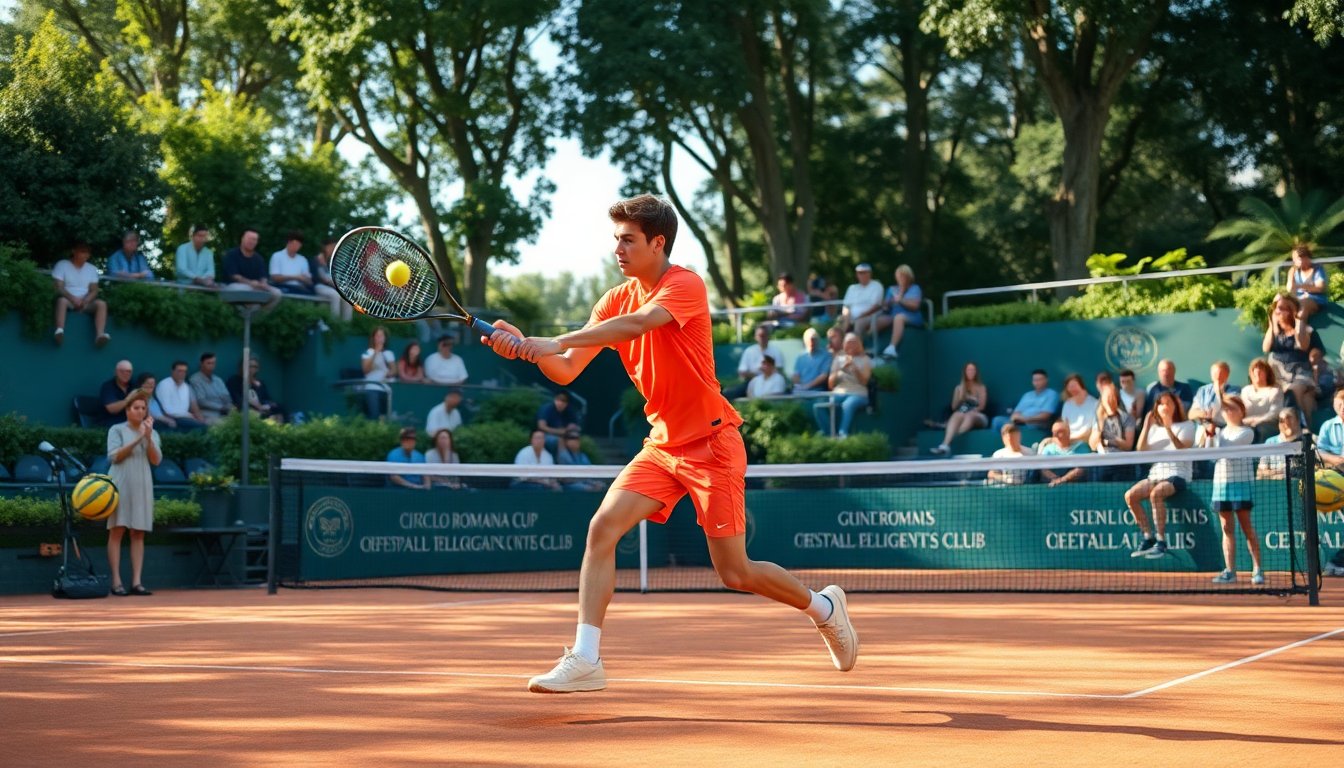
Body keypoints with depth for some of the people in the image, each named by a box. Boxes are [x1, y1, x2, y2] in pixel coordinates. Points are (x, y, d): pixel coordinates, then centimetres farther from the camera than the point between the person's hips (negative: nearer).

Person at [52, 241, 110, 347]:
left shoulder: (92, 268, 14)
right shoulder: (62, 265, 3)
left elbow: (94, 291, 7)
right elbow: (58, 287, -7)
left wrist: (85, 300, -15)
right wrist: (73, 298, -23)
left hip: (85, 302, 3)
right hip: (69, 300, -3)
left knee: (101, 304, -27)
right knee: (62, 300, -38)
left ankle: (100, 335, -48)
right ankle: (60, 331, -59)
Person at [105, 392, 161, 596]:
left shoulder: (153, 433, 13)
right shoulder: (117, 430, 4)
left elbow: (156, 461, 2)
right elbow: (114, 456, -8)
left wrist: (148, 437, -11)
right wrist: (137, 439, -14)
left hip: (142, 486, 3)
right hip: (120, 484, -3)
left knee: (139, 533, -1)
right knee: (117, 531, -7)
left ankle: (137, 582, -3)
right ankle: (116, 582, -7)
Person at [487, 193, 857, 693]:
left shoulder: (685, 285, -16)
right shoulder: (615, 300, 4)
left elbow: (637, 324, -36)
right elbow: (566, 371, -2)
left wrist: (556, 341, -41)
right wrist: (526, 347, -22)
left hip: (711, 444, -6)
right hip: (662, 445, 6)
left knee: (735, 574, -1)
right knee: (602, 527, -15)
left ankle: (824, 606, 26)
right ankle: (585, 660, -14)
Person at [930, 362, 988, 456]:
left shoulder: (981, 387, 12)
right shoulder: (959, 387, 18)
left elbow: (981, 406, 2)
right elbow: (954, 406, 11)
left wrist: (971, 411, -12)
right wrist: (961, 394, -2)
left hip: (978, 417, -1)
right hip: (962, 416, 1)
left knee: (969, 415, -39)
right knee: (956, 415, -37)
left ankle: (953, 440, -59)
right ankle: (945, 445, -61)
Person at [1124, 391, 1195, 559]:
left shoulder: (1186, 426, 3)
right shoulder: (1154, 428, 18)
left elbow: (1182, 449, -15)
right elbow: (1141, 450, 5)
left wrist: (1169, 429, -24)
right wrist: (1146, 427, -3)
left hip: (1177, 475, -6)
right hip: (1156, 475, 6)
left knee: (1155, 493, -36)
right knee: (1130, 495, -18)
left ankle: (1161, 541, -29)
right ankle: (1148, 537, -10)